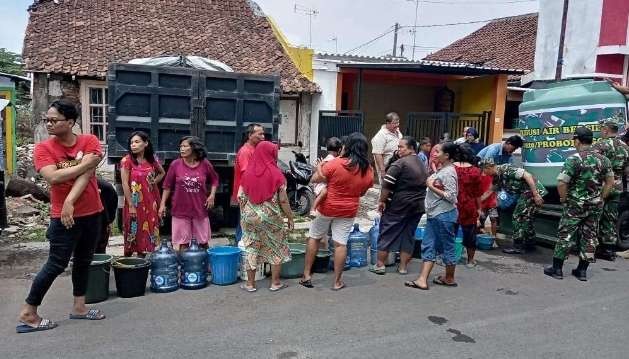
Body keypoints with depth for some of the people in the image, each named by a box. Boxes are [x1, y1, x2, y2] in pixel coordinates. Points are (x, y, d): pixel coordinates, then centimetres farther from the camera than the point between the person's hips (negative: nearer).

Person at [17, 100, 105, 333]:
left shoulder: (89, 141, -3)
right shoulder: (43, 148, -6)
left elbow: (86, 175, -14)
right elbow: (53, 177, -22)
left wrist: (70, 202, -20)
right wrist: (86, 162, -18)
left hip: (92, 213, 4)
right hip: (63, 216, -3)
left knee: (84, 261, 14)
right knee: (56, 265, -1)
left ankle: (79, 307, 28)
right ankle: (27, 314, 12)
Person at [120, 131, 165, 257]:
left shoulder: (152, 159, 4)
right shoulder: (127, 160, -8)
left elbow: (162, 173, 22)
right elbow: (125, 184, -10)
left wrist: (154, 182, 3)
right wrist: (131, 205, -14)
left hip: (150, 202, 4)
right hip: (135, 203, -4)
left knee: (147, 231, 9)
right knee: (133, 232, 0)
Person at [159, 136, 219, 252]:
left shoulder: (205, 164, -4)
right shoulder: (175, 164, -6)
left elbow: (214, 179, 12)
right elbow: (168, 186, 2)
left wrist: (212, 195, 0)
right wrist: (162, 204, 1)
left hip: (200, 209, 1)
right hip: (180, 210, -1)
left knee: (203, 241, 11)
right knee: (182, 242, 6)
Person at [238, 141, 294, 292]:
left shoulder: (248, 173, -2)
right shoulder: (276, 174, -9)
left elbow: (240, 197, 0)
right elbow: (283, 200, -8)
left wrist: (246, 214, 14)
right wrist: (290, 217, 2)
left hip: (250, 217, 2)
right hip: (271, 217, -2)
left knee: (252, 248, 13)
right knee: (277, 248, 14)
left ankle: (250, 283, 18)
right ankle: (275, 282, 19)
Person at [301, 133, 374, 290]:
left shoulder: (336, 163, -20)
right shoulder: (368, 171, -5)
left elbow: (315, 179, -13)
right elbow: (362, 193, 8)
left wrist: (319, 167, 4)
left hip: (327, 207, -2)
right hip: (348, 211, 3)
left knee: (314, 237, 14)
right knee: (341, 244, 7)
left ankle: (307, 275, 19)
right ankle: (337, 281, 14)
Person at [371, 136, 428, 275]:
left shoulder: (400, 163, -14)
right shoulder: (423, 165, 13)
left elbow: (387, 185, -18)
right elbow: (425, 185, 18)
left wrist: (382, 201, -11)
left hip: (398, 205, -7)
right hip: (418, 206, 7)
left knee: (387, 233, 3)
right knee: (408, 235, 12)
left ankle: (380, 265, 7)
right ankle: (403, 267, 15)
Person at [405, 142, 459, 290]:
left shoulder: (448, 172, -15)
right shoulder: (442, 170, 13)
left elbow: (451, 196, -22)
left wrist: (431, 187, -17)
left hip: (444, 215, -10)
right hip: (434, 214, 10)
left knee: (447, 247, 5)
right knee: (428, 247, 5)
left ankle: (449, 279, 20)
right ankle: (422, 280, 5)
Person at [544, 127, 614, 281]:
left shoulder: (574, 159, -14)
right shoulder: (603, 159, 4)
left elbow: (561, 183, -20)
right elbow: (610, 182, 10)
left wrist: (564, 198, -5)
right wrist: (600, 198, 15)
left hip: (576, 204, -5)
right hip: (595, 205, 5)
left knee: (565, 235, 2)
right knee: (589, 236, 11)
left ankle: (557, 269, 6)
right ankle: (582, 270, 17)